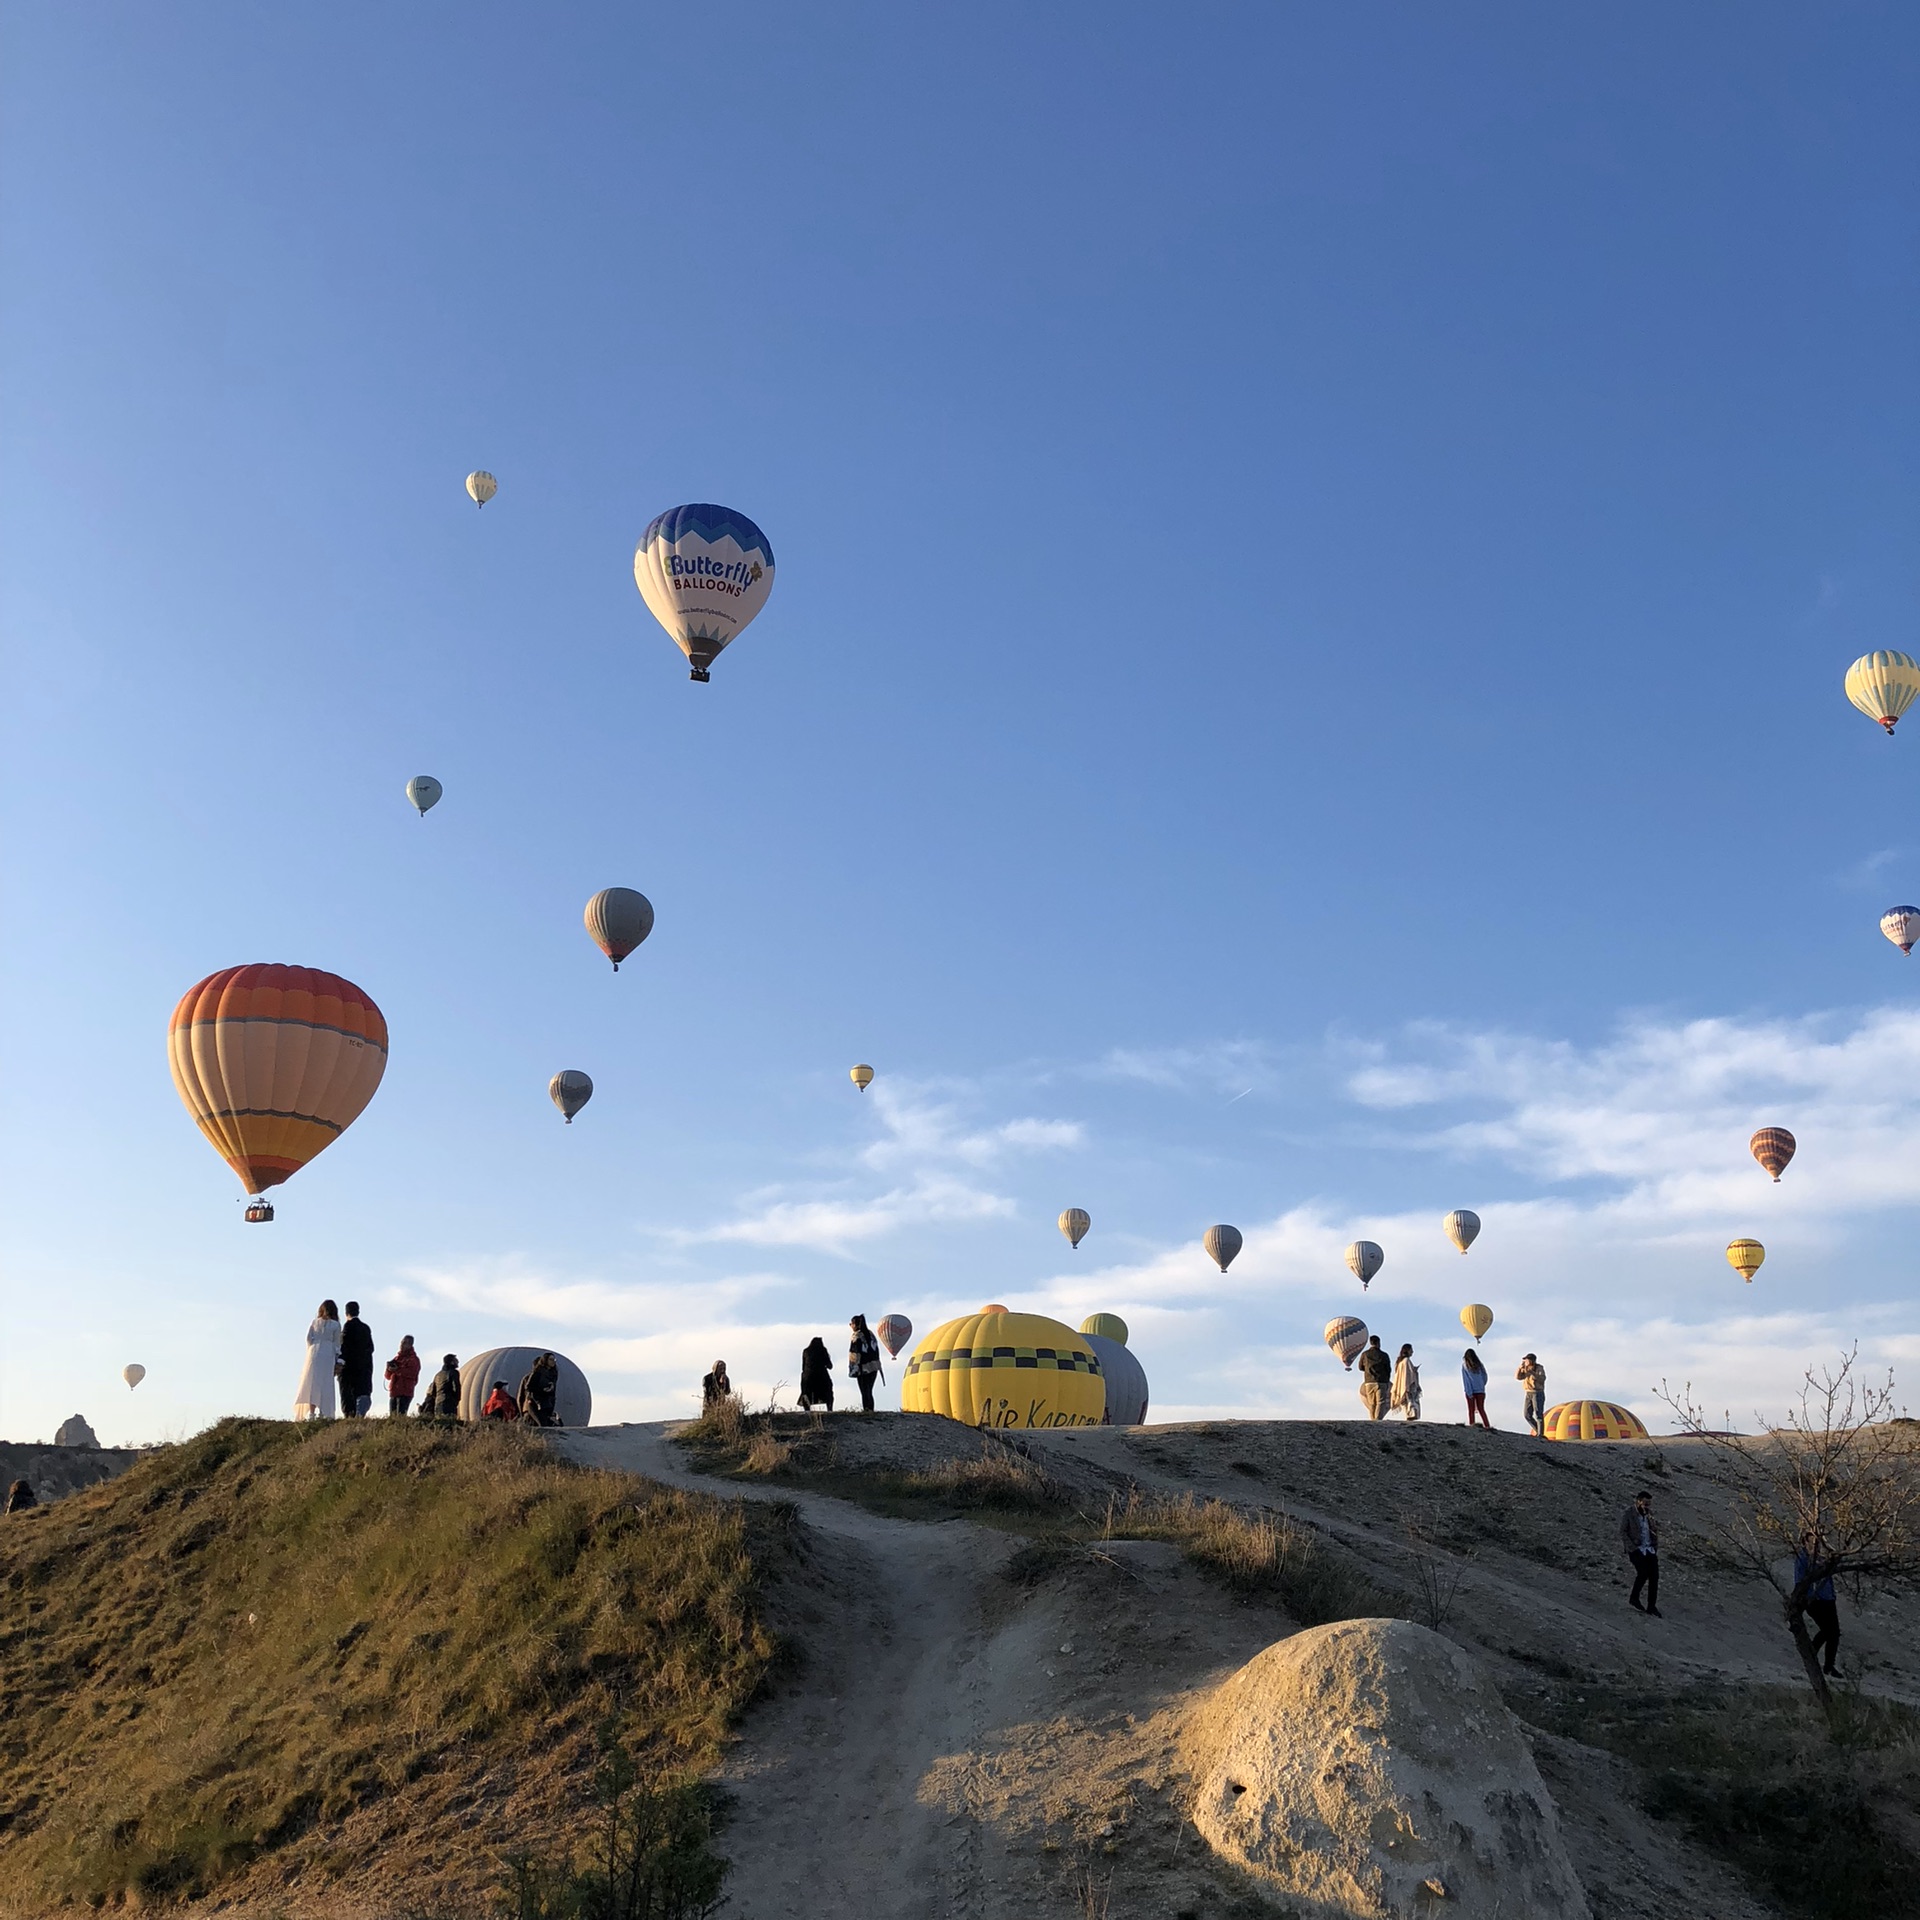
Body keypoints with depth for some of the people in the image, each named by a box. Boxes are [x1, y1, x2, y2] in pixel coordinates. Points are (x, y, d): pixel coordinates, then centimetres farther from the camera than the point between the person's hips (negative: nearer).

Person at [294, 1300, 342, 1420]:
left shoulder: (315, 1322, 8)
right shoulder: (335, 1325, 3)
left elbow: (308, 1338, 3)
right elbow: (336, 1343, 4)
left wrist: (310, 1350, 14)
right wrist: (337, 1361, 9)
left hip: (314, 1352, 1)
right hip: (328, 1354, -1)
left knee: (312, 1382, 0)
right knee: (325, 1383, 2)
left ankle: (311, 1412, -8)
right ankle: (321, 1411, -4)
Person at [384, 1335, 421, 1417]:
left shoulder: (413, 1359, 2)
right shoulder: (396, 1358, 21)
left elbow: (412, 1373, -16)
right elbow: (388, 1376, 21)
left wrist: (397, 1370, -20)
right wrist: (389, 1369, -1)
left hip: (405, 1393, -7)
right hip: (393, 1392, 7)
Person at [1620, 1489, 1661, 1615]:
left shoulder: (1649, 1514, 10)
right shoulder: (1628, 1514, -6)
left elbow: (1655, 1531, 19)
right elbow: (1623, 1533, -8)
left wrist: (1656, 1547, 6)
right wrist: (1633, 1548, -15)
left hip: (1650, 1549, 5)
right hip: (1636, 1549, -5)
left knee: (1654, 1575, -6)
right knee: (1643, 1572, -21)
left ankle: (1652, 1606, 2)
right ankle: (1634, 1598, -1)